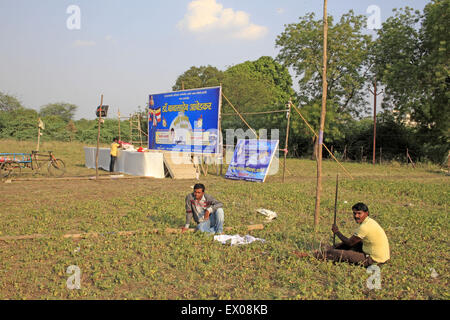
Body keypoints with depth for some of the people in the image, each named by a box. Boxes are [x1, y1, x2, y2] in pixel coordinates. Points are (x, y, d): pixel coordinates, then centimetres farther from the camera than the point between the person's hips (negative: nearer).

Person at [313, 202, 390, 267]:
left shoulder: (365, 227, -25)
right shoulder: (369, 221, 6)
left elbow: (349, 243, -12)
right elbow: (351, 240, 15)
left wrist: (337, 232, 1)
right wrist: (339, 245, 14)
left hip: (375, 260, -9)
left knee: (344, 254, -4)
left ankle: (323, 254, 18)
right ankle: (334, 249, 36)